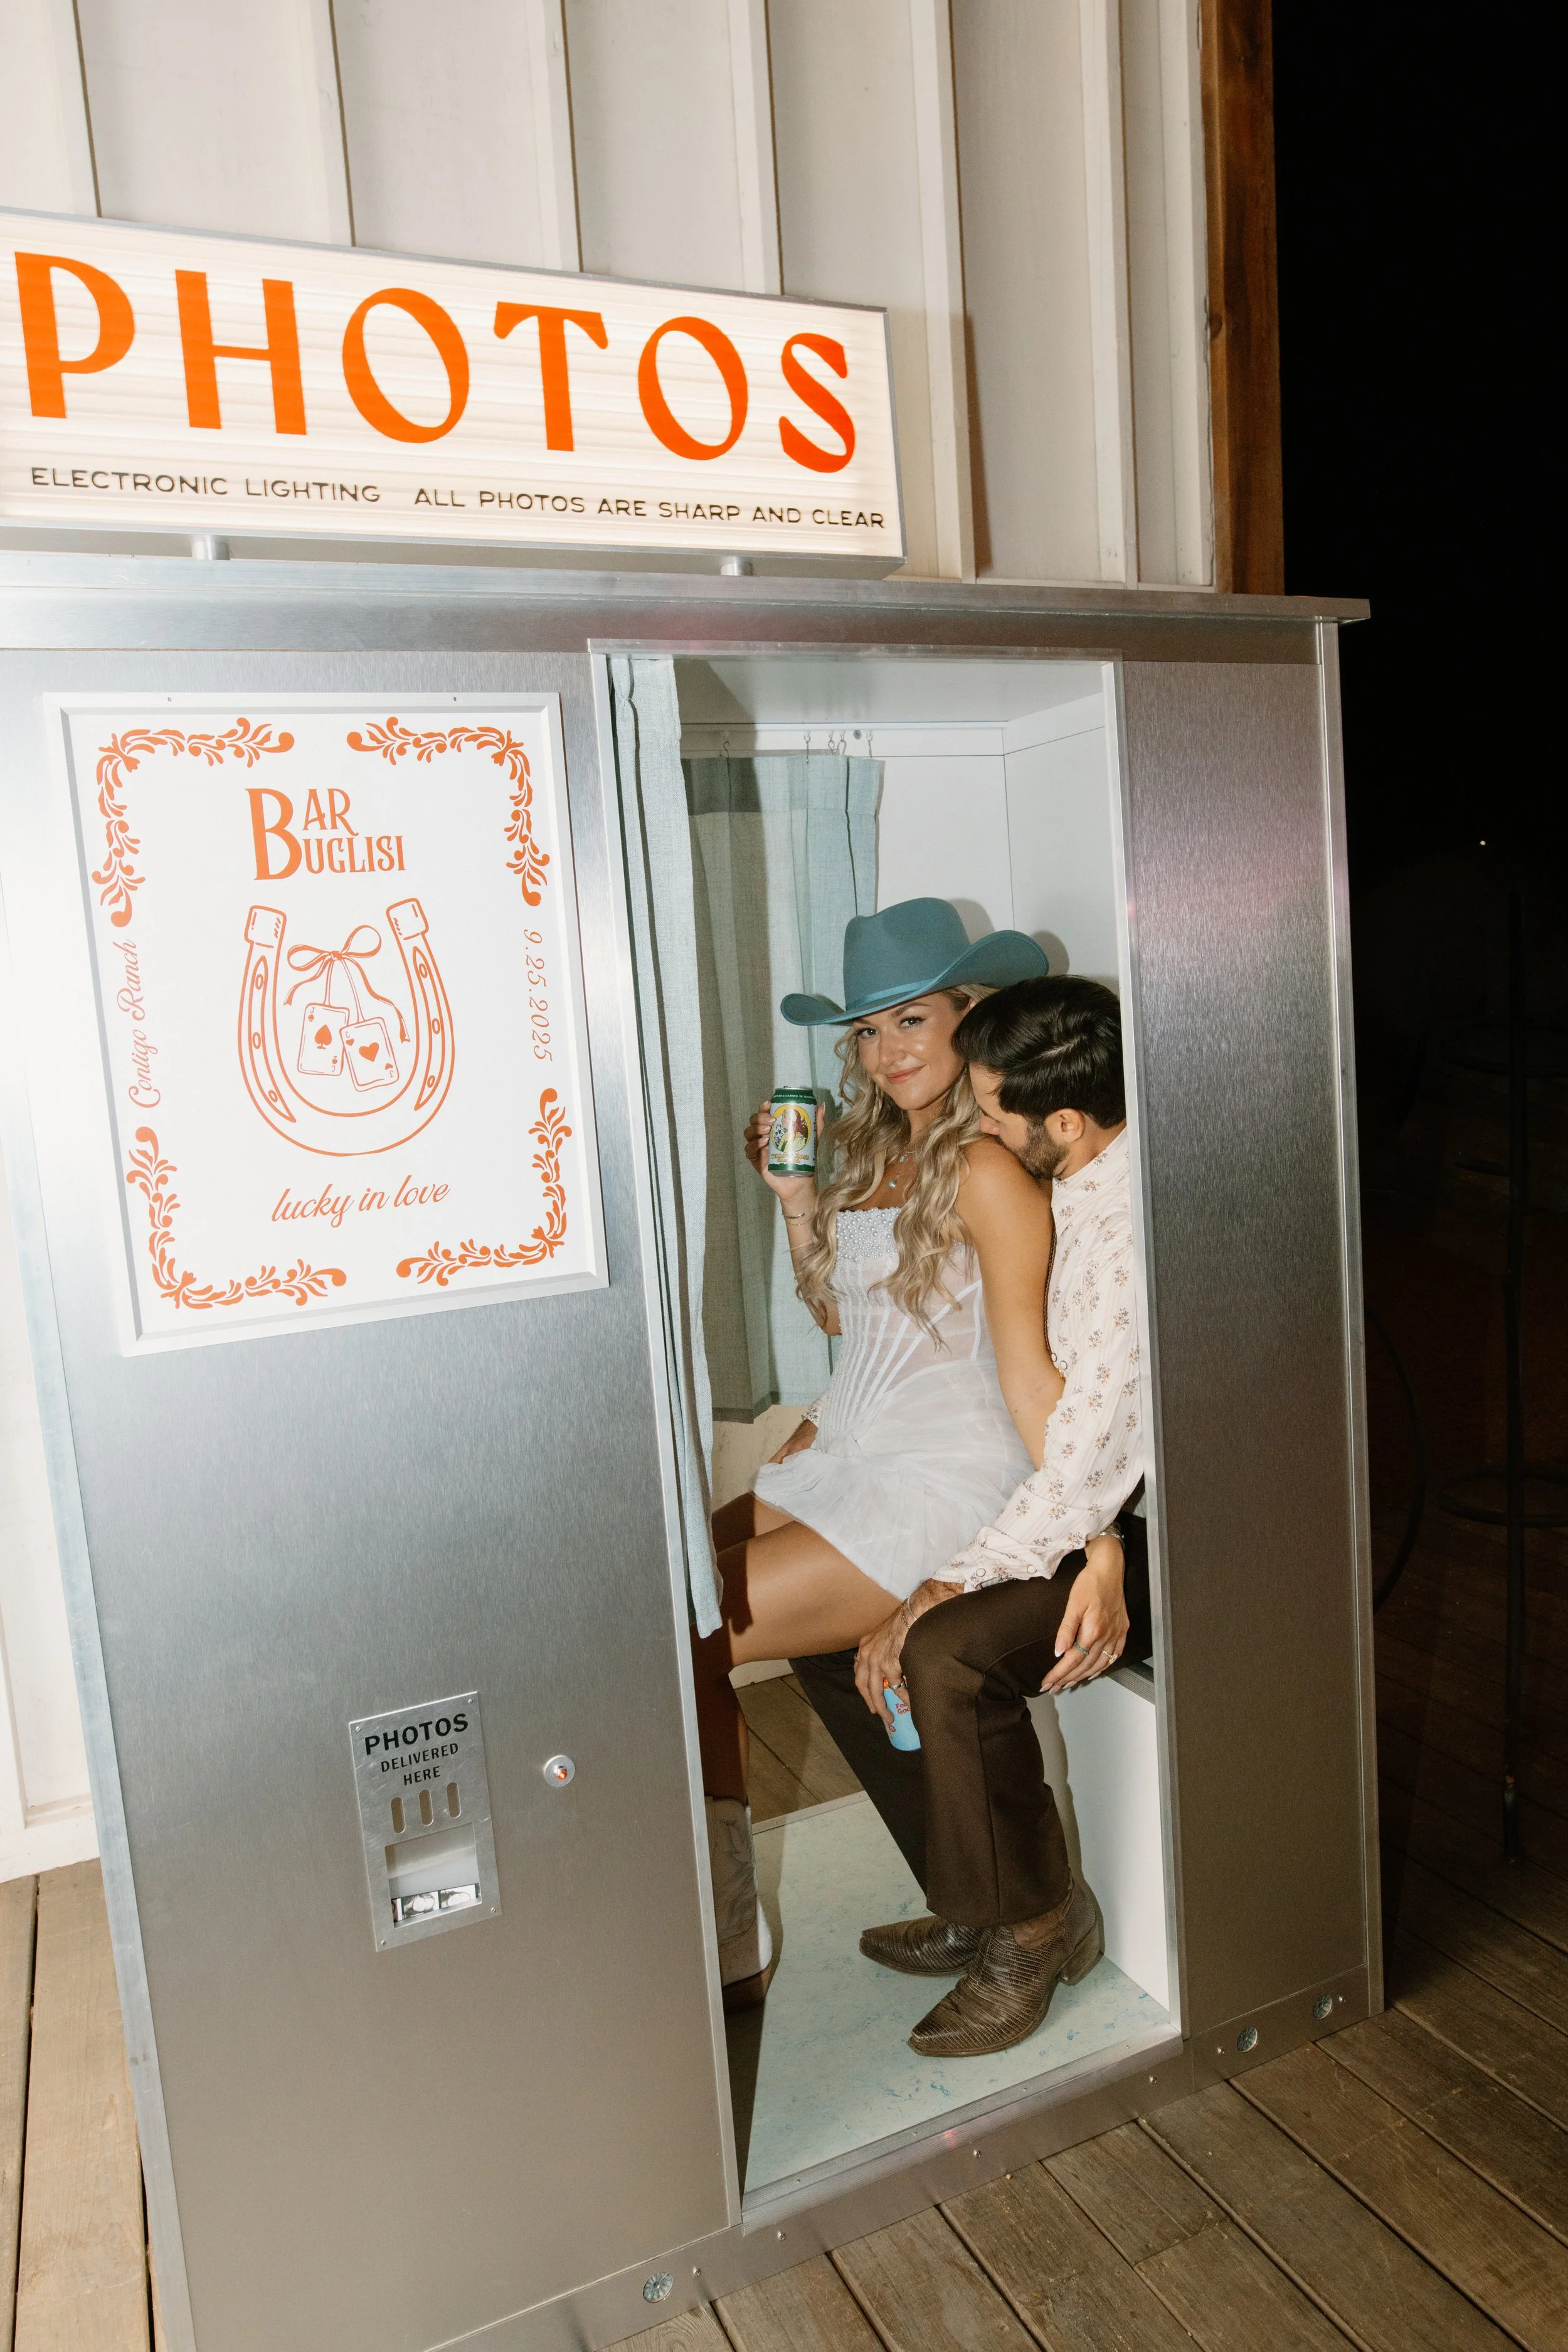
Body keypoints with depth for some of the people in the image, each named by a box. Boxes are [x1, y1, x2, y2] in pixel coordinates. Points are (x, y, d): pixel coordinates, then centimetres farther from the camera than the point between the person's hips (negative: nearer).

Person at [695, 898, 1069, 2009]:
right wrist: (796, 1196, 9)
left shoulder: (986, 1169, -13)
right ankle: (713, 1918, 6)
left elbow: (1027, 1370, -16)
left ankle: (733, 1948, 2)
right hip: (837, 1458, 8)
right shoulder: (876, 1148, 13)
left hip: (936, 1489, -8)